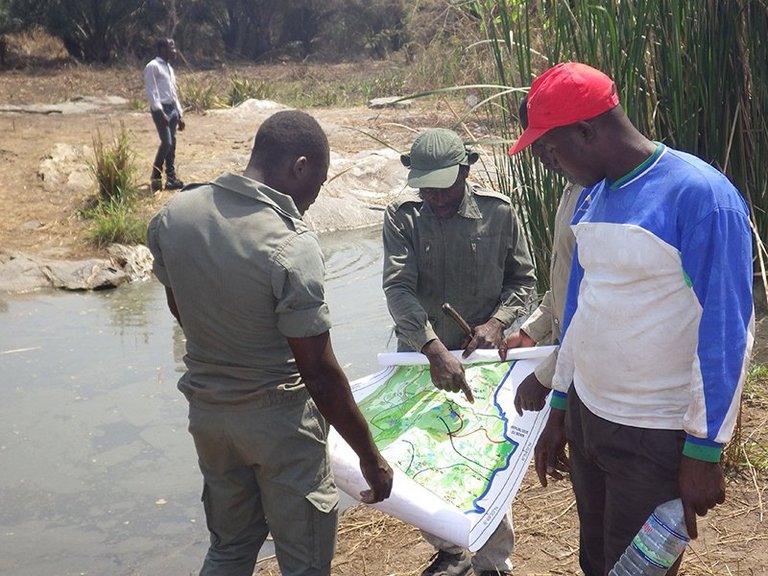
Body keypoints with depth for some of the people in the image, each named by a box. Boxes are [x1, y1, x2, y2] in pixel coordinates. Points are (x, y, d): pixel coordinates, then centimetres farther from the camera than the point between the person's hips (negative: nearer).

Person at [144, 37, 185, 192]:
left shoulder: (169, 68, 18)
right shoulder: (153, 66, -9)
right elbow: (151, 91, -15)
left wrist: (180, 115, 18)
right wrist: (159, 112, -22)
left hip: (172, 108, 8)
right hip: (161, 109, -8)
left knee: (172, 144, 7)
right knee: (166, 142, -15)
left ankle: (171, 178, 13)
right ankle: (155, 178, -5)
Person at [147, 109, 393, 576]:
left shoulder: (172, 215, -6)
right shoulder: (291, 247, -26)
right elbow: (319, 373, -22)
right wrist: (370, 456, -11)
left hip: (206, 410, 7)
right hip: (280, 421, -6)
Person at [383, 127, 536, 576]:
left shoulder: (499, 213, -7)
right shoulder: (402, 216, -9)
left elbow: (523, 279, 4)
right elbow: (398, 288, -20)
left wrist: (497, 321, -16)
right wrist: (435, 349, -33)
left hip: (481, 355, -1)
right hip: (420, 356, 1)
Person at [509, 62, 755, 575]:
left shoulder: (699, 196, -18)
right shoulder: (591, 197, 6)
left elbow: (727, 332, -17)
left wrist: (704, 451, -15)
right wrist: (559, 410, 17)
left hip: (658, 438, -7)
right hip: (586, 417, 7)